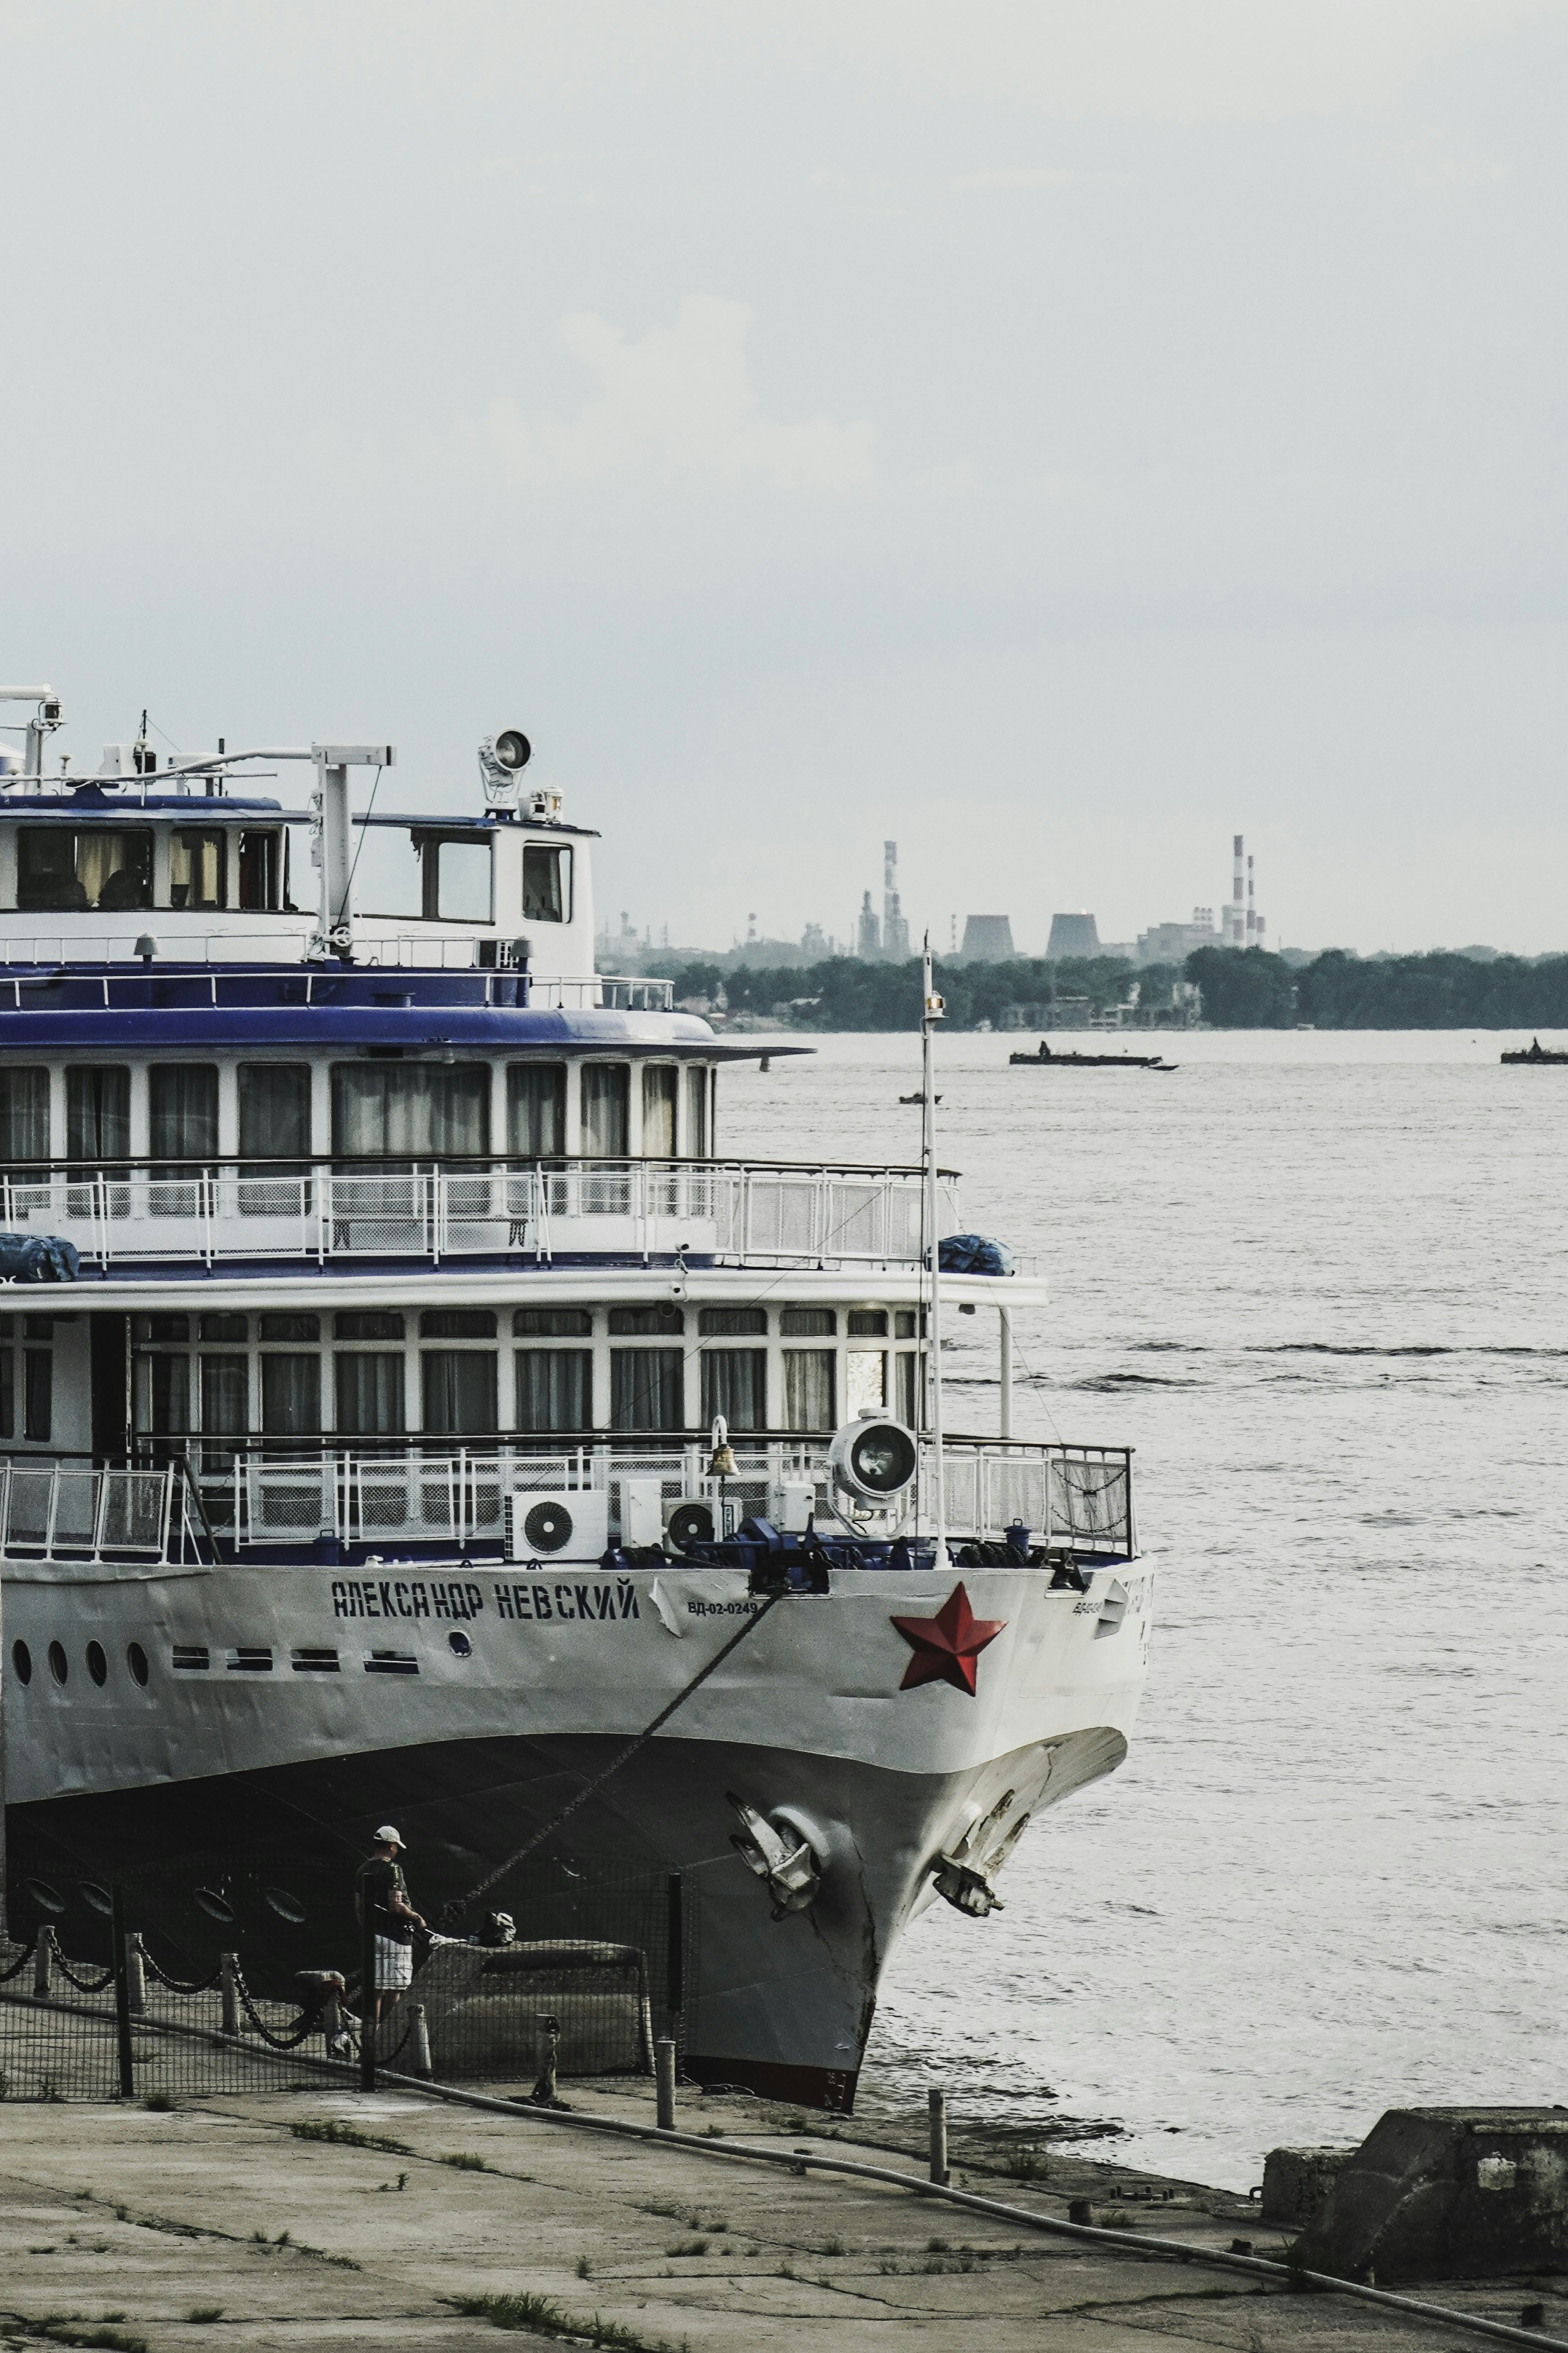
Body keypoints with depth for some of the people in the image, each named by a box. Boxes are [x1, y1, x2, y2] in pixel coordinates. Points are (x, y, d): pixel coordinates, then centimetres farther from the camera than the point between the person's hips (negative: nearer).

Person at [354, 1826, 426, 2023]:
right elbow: (396, 1905, -19)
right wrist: (417, 1918, -5)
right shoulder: (392, 1869, -12)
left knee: (376, 1989, 10)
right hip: (395, 1934, -7)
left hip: (371, 1935, 7)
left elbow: (358, 1907, 13)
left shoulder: (363, 1870, 10)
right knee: (394, 1990, -3)